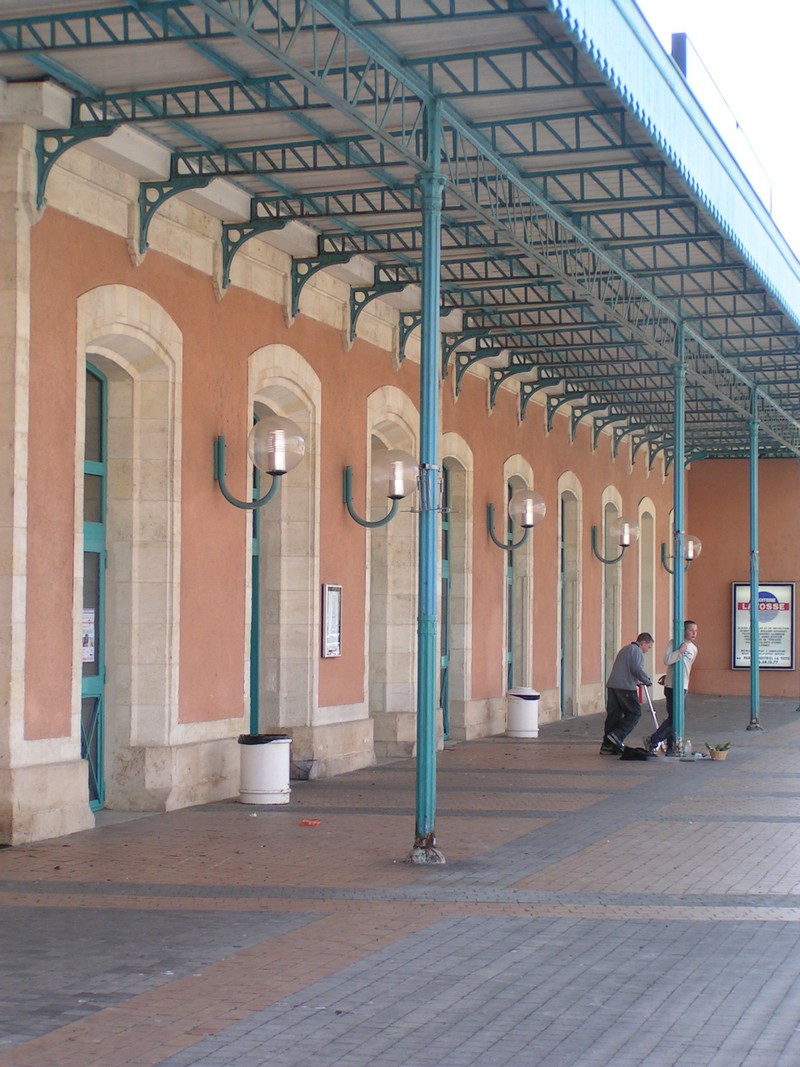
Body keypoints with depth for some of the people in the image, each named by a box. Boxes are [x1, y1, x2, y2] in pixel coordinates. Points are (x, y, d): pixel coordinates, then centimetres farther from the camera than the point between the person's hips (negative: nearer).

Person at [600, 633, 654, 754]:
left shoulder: (625, 649, 25)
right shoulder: (636, 651, -5)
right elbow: (637, 669, -18)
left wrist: (636, 681, 29)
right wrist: (647, 681, -5)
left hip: (612, 685, 9)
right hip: (625, 687, -9)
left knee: (613, 715, 8)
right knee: (635, 713, 0)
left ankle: (607, 746, 7)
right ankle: (617, 736, -11)